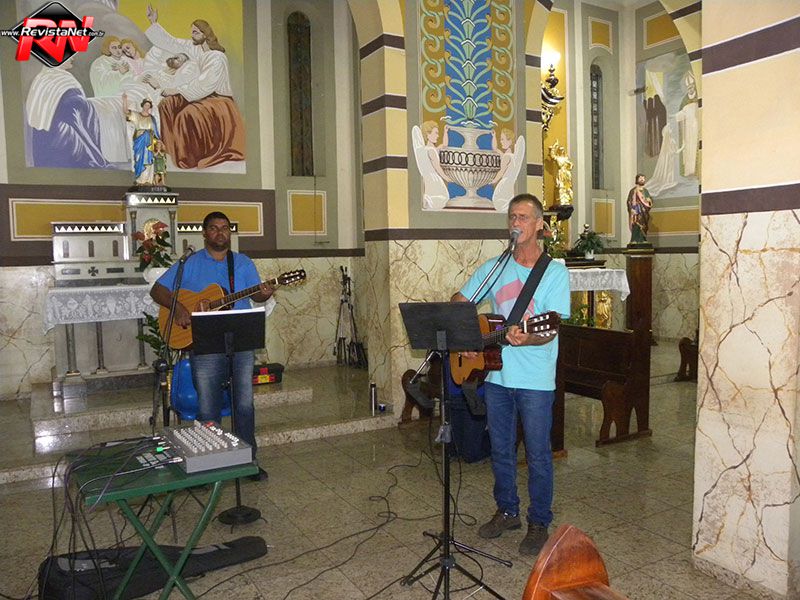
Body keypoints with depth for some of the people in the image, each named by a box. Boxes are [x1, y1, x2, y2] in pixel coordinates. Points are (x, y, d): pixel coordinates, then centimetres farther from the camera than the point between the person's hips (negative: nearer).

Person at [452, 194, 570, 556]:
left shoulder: (555, 272, -6)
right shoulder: (493, 268, 8)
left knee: (537, 455, 6)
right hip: (496, 374, 5)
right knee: (500, 450, 16)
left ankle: (539, 523, 24)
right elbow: (458, 302, 12)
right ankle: (507, 512, 35)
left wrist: (526, 340, -34)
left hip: (535, 380, -4)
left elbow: (551, 329, -14)